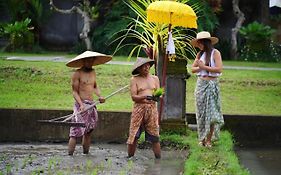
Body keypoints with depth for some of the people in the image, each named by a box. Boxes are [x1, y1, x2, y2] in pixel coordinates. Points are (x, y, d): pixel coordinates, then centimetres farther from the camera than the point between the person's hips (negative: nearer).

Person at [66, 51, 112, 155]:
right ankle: (70, 155, -14)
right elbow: (75, 91, -9)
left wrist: (99, 96, 5)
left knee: (88, 131, 10)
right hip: (81, 105, -7)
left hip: (92, 105, 7)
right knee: (76, 132, -12)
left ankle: (86, 153, 17)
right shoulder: (77, 74, -7)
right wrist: (81, 104, -22)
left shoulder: (93, 72, 15)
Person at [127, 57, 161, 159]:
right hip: (139, 108, -2)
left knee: (154, 135, 1)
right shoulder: (134, 80, 3)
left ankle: (158, 158, 5)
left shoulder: (155, 79, 14)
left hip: (152, 108, 2)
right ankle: (130, 157, 7)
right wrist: (144, 97, -23)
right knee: (133, 135, -3)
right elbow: (133, 97, -6)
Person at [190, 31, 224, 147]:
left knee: (211, 112, -2)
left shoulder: (215, 53, -5)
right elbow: (193, 69, 9)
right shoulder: (200, 54, 10)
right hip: (201, 84, 5)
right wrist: (200, 68, -10)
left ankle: (209, 139, 5)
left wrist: (204, 67, -13)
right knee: (201, 112, 5)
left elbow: (219, 69, -15)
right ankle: (202, 138, 12)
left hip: (212, 84, -5)